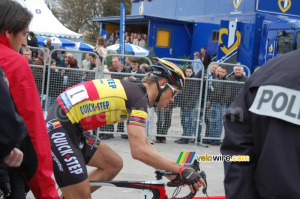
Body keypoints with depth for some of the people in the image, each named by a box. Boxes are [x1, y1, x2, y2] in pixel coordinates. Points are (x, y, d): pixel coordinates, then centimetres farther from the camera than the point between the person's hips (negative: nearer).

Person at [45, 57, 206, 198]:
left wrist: (169, 169, 14)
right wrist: (182, 170, -22)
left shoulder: (133, 91, 14)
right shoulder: (139, 98, -14)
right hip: (58, 130, -10)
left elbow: (143, 144, 19)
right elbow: (139, 150, -25)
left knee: (114, 164, 12)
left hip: (70, 129, 10)